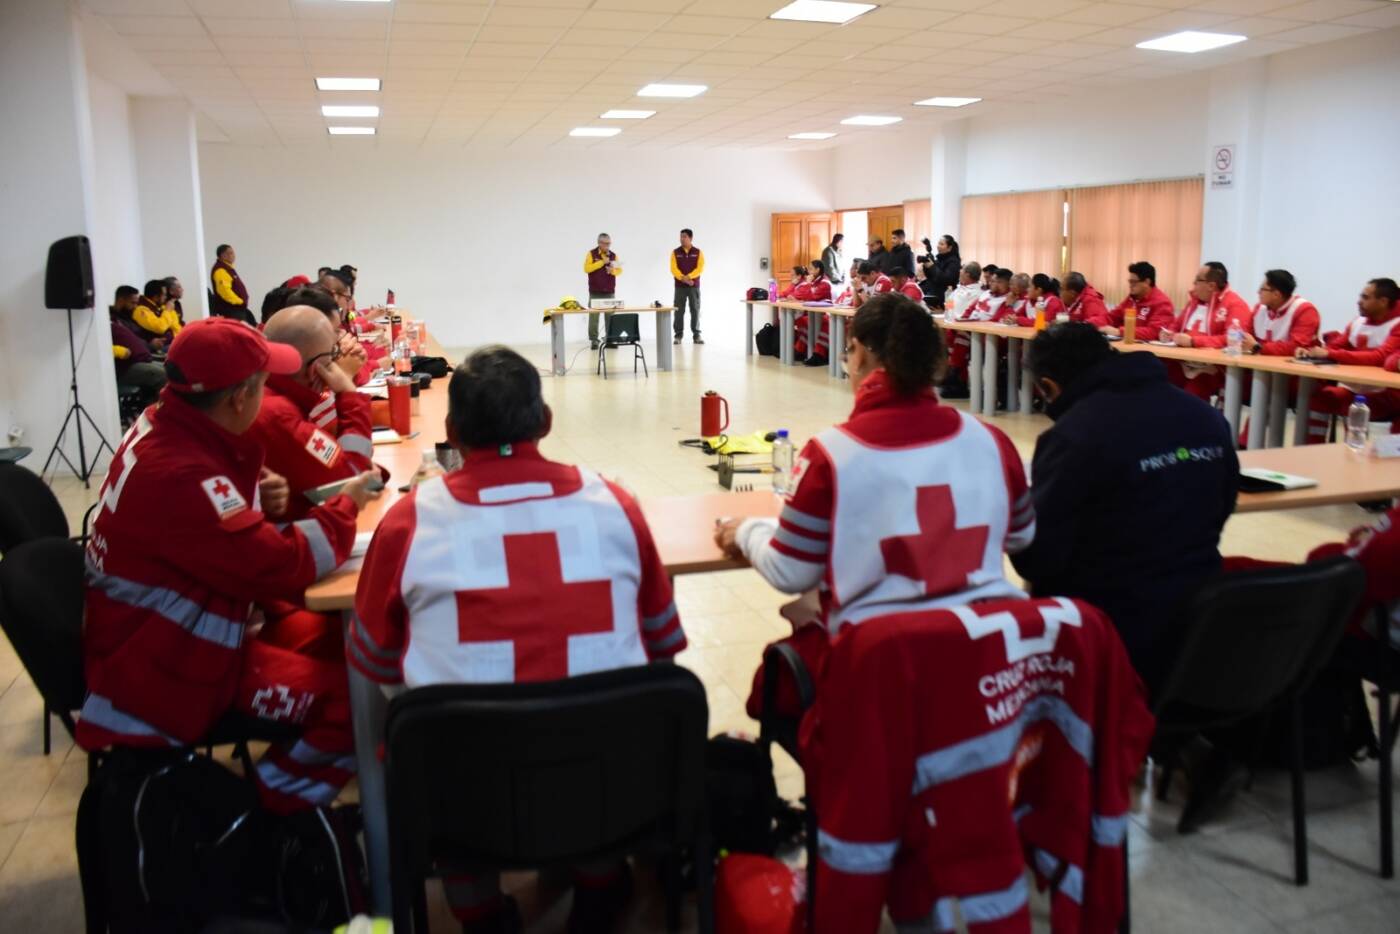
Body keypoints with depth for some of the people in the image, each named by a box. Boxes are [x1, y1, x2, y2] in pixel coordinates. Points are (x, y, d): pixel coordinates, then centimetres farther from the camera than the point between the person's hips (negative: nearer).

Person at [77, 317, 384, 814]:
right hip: (167, 667, -10)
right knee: (355, 694, -19)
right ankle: (269, 810, 3)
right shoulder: (177, 474, -31)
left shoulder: (168, 428, 0)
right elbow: (281, 567, -28)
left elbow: (224, 524, 18)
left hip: (175, 629, 10)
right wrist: (346, 506, -11)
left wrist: (261, 500, -5)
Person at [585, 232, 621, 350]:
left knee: (610, 316, 0)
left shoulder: (613, 255, 10)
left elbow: (619, 270, 10)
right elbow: (586, 268, -12)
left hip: (610, 292, 3)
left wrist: (613, 270, -12)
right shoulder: (591, 254, 0)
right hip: (595, 292, -3)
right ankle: (593, 340, -1)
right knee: (594, 316, -4)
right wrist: (602, 262, -14)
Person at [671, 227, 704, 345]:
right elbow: (673, 269, -5)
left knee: (695, 310, 0)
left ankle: (696, 335, 5)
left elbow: (700, 268, -6)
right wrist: (683, 278, -19)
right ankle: (678, 335, 4)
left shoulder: (698, 252, 4)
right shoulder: (675, 252, 4)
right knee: (679, 310, -1)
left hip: (694, 285, 0)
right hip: (680, 286, 0)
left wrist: (689, 277, -20)